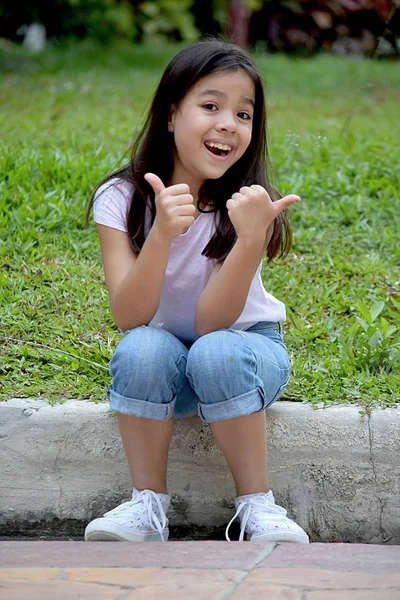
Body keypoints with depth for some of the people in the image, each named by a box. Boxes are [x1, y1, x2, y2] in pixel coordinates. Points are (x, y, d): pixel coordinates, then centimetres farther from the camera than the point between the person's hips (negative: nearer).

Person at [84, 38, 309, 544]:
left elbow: (211, 323, -26)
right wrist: (161, 234, -39)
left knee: (215, 352, -34)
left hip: (247, 344, -1)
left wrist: (252, 239, -40)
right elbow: (128, 318, -25)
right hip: (164, 364, 1)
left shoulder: (243, 203, -16)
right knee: (143, 348, -32)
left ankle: (257, 505, -19)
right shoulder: (122, 199, -14)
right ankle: (148, 504, -17)